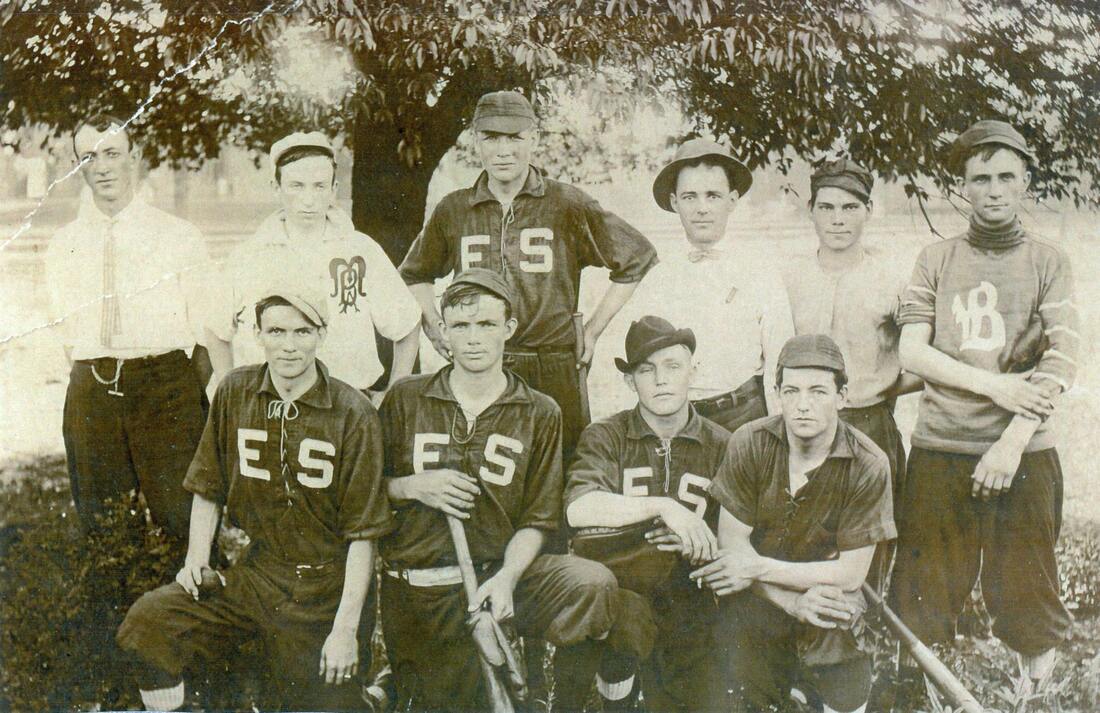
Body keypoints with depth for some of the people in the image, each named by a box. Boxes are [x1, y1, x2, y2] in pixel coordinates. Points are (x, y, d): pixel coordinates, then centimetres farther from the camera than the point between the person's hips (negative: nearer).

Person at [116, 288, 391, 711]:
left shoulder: (353, 415, -10)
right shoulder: (235, 392, 1)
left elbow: (363, 533, -9)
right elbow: (208, 489, 12)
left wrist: (346, 629, -13)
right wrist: (196, 561, -2)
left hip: (325, 588, -3)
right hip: (254, 573, 3)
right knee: (144, 625, -18)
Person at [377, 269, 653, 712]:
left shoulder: (540, 414, 4)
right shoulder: (404, 400, 5)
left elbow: (536, 520, 2)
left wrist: (506, 578, -16)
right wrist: (413, 487, -10)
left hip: (499, 570, 0)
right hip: (418, 588, 1)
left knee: (593, 584, -27)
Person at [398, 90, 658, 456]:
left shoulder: (567, 205, 2)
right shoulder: (452, 211, 10)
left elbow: (638, 258, 11)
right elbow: (415, 274, 29)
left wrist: (594, 328, 9)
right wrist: (435, 329, 15)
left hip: (554, 372, -2)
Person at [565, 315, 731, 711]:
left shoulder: (720, 447, 8)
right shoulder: (605, 437, 5)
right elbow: (578, 509, -14)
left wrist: (699, 543, -14)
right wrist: (662, 506, -21)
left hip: (688, 613, 1)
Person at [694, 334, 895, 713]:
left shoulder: (868, 465, -13)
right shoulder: (750, 444, -11)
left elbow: (850, 574, -10)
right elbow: (732, 541, -8)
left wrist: (758, 568, -16)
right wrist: (794, 603, -21)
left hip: (828, 595, 0)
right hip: (757, 598, 0)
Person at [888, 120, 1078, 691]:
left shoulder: (1048, 263, 5)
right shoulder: (936, 260, 8)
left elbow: (1063, 360, -5)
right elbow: (911, 351, 0)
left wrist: (1013, 440, -15)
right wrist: (996, 386, -12)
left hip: (1024, 452, -1)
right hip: (940, 449, 1)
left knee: (1024, 586, 4)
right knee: (923, 595, 3)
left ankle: (1036, 687, 22)